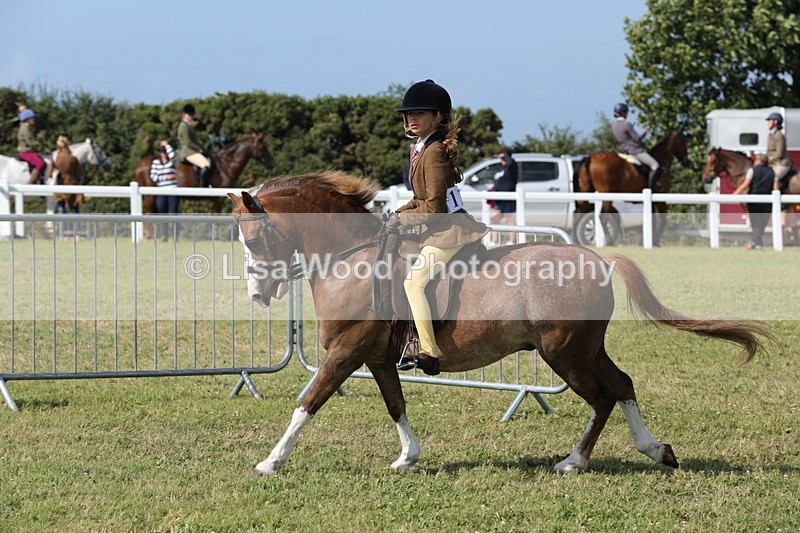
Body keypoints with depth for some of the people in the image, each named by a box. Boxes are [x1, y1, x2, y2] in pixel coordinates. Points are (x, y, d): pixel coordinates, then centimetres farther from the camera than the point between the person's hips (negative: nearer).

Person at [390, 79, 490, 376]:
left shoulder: (434, 153, -17)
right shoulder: (420, 149, 14)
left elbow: (434, 207, -19)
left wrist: (402, 219, -9)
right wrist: (399, 214, 9)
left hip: (448, 231, -11)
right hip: (438, 232, 11)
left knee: (415, 282, -18)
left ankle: (429, 353, -23)